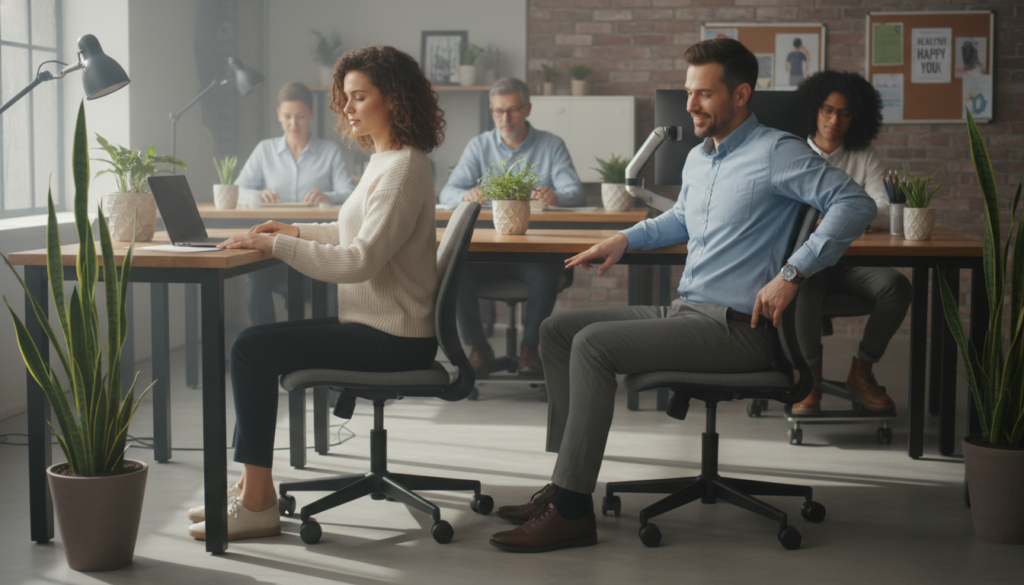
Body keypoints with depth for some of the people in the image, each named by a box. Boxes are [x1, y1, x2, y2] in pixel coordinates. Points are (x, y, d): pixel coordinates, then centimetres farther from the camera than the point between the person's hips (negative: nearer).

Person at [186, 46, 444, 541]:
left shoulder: (402, 170, -17)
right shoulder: (385, 161, 16)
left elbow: (360, 259, -26)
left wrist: (275, 245, -23)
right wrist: (296, 231, 18)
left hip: (392, 340, -10)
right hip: (377, 326, 10)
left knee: (252, 349, -16)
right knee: (253, 345, 8)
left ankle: (259, 504, -11)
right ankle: (251, 486, 7)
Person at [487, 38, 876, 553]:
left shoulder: (776, 152, -9)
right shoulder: (697, 158, 18)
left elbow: (854, 204, -20)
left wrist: (791, 273, -25)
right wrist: (625, 239, 20)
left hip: (735, 328, -10)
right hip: (683, 313, 10)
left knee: (593, 343, -24)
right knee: (556, 329, 6)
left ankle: (572, 510, -23)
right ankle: (566, 477, 2)